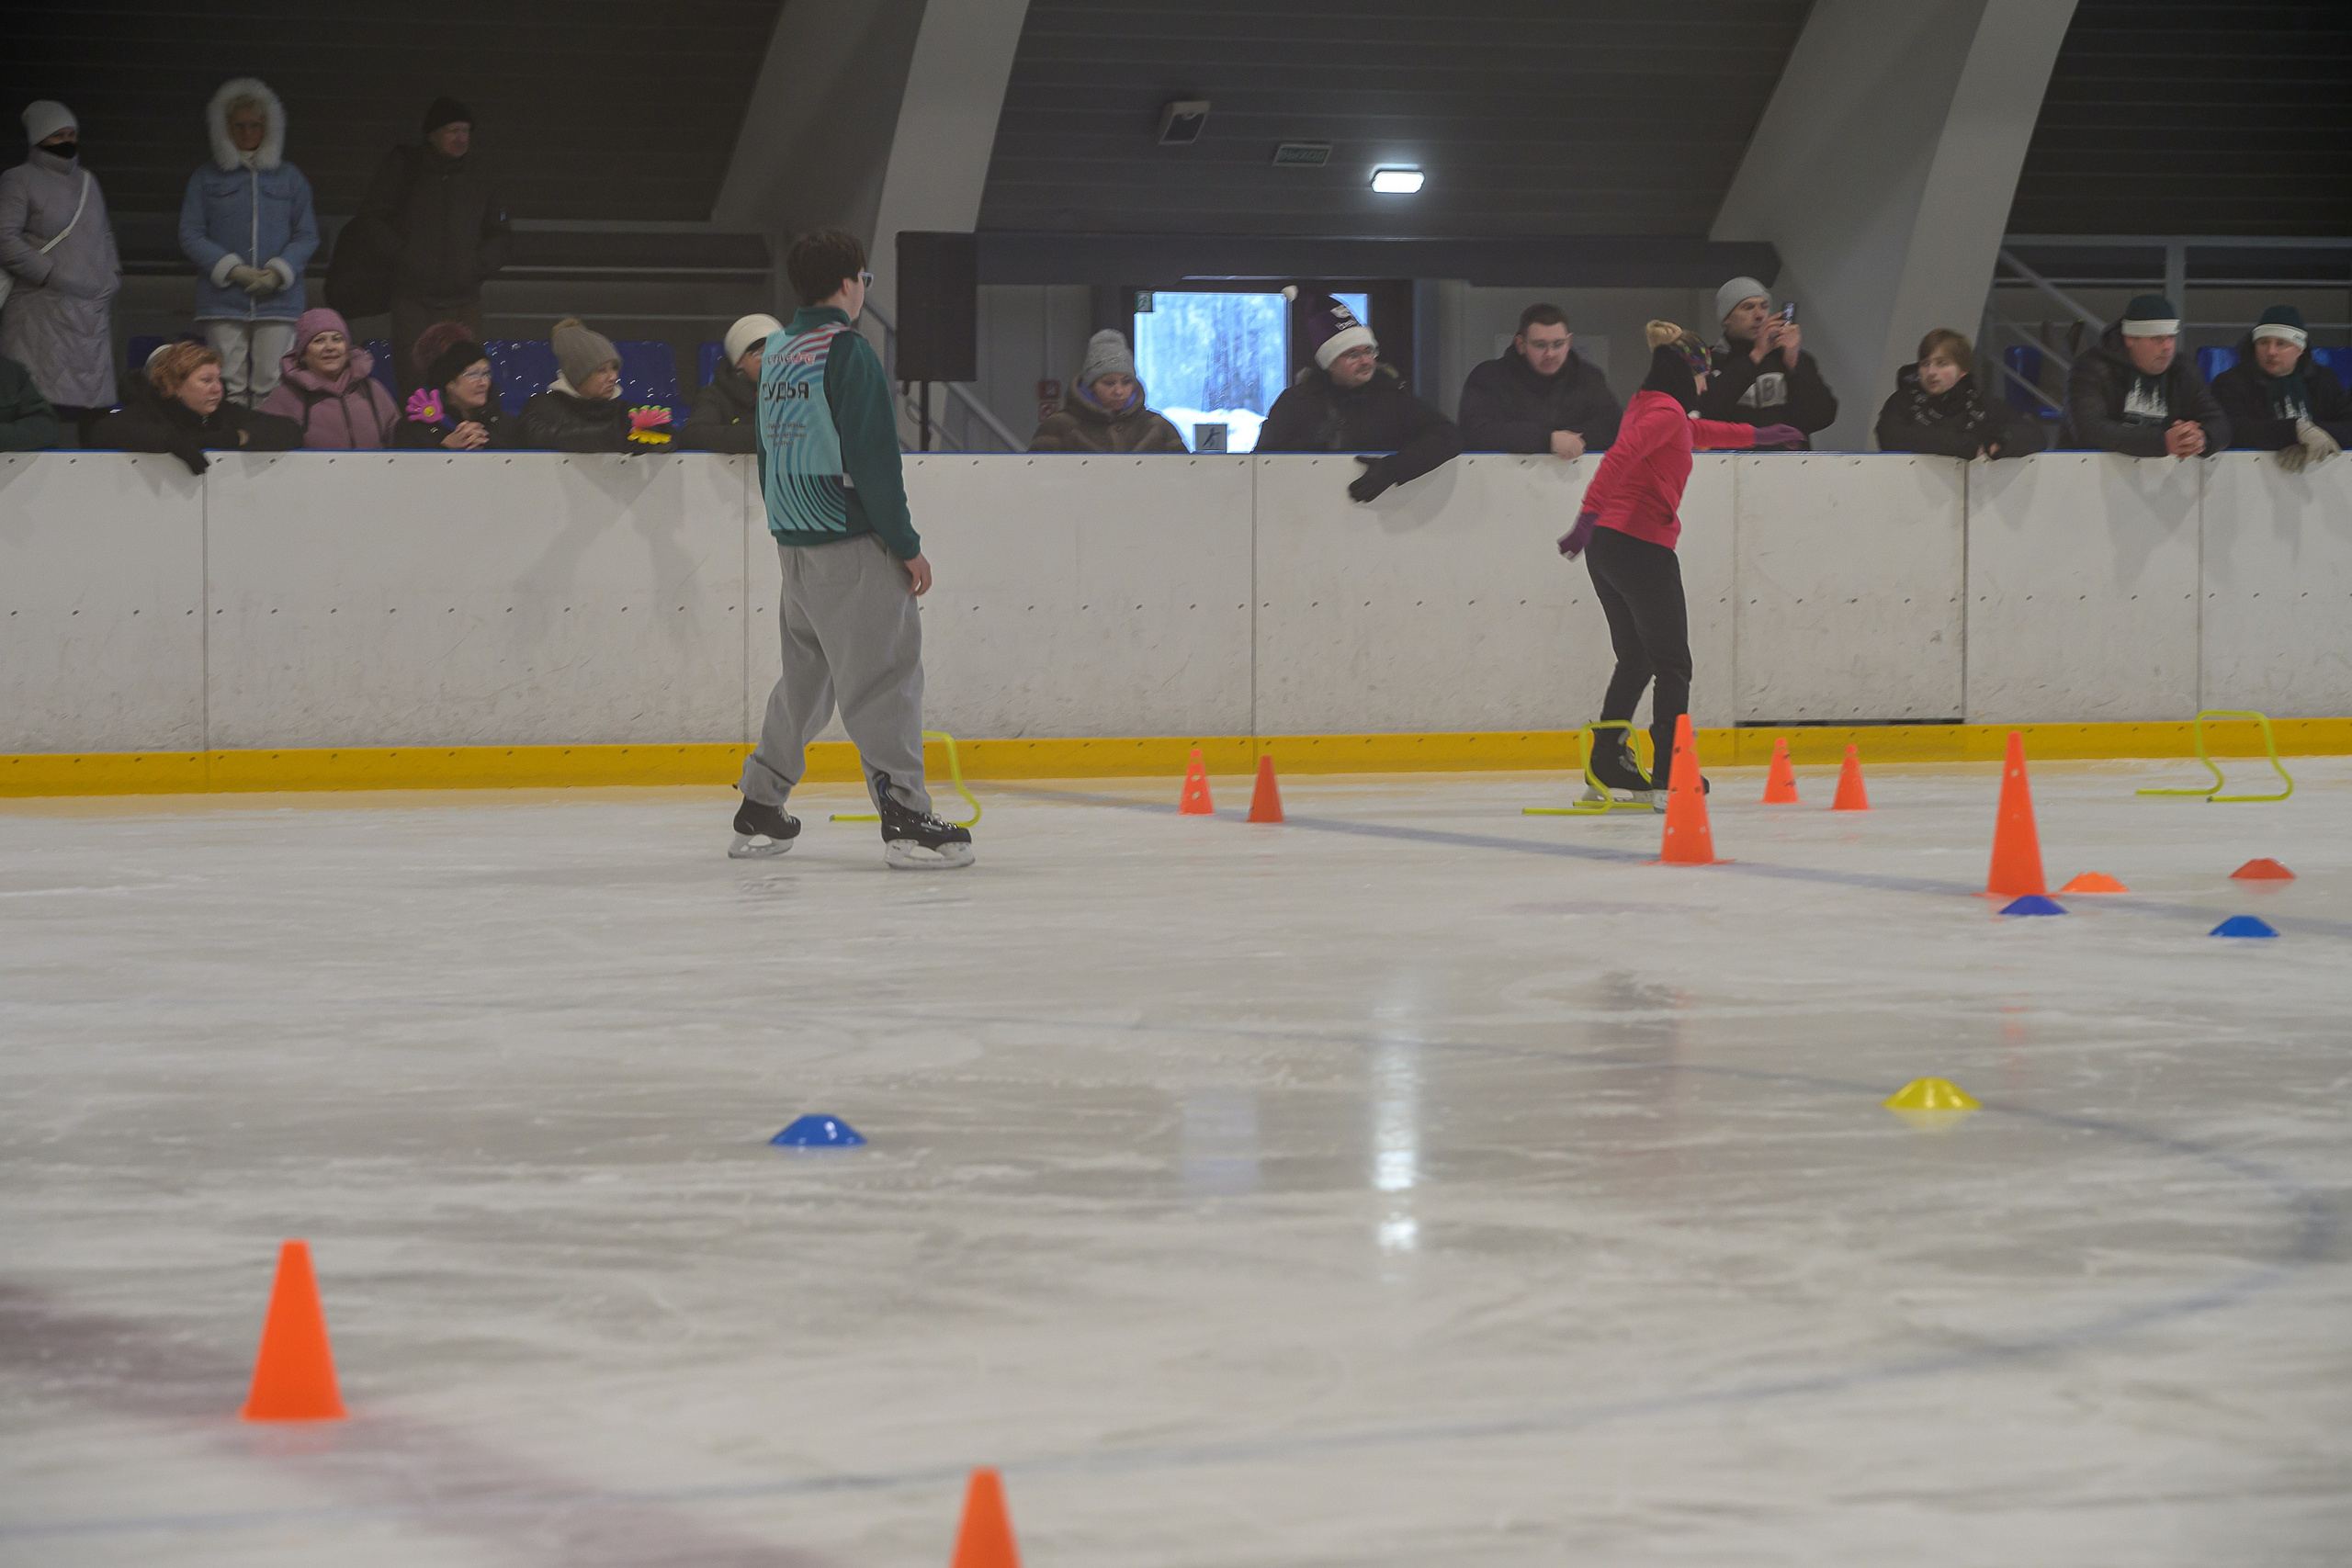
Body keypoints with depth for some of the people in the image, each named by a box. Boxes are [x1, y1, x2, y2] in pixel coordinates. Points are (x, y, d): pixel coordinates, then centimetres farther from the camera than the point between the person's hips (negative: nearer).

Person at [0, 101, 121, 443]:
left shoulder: (87, 181, 21)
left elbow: (104, 235, 30)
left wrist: (112, 278, 14)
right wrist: (55, 277, -13)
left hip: (92, 312, 6)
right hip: (42, 311, -6)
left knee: (93, 412, -1)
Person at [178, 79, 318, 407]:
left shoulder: (289, 178, 13)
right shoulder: (206, 177, 10)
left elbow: (307, 236, 10)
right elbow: (190, 235, 5)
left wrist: (278, 272, -7)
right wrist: (232, 270, -9)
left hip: (277, 300, 1)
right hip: (224, 302, 0)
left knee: (271, 388, -7)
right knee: (230, 388, -6)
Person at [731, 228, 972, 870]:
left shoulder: (774, 353, 12)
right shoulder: (847, 351, -13)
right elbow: (872, 461, -17)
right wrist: (907, 546, -12)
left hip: (794, 544, 8)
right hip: (852, 541, -8)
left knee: (805, 673, 18)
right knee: (885, 675, -7)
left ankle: (758, 814, 20)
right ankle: (905, 820, -12)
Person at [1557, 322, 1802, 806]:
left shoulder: (1648, 406, 19)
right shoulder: (1665, 411, -11)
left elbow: (1699, 431, 39)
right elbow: (1621, 456, -27)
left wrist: (1756, 435, 51)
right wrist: (1590, 515, -36)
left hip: (1607, 545, 9)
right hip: (1644, 548, -9)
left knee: (1635, 661, 18)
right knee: (1672, 664, -3)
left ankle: (1606, 768, 17)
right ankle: (1669, 777, -7)